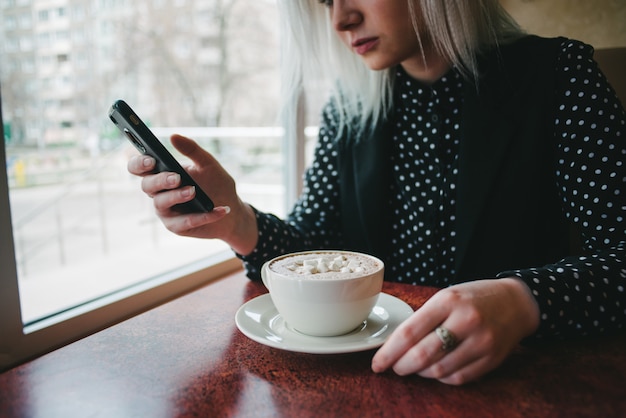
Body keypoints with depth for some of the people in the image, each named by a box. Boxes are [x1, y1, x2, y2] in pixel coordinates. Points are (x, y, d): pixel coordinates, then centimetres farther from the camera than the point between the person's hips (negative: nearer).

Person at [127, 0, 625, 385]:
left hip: (516, 377, -1)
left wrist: (526, 301, -29)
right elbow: (315, 242, 3)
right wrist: (240, 226, -16)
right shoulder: (351, 103, 4)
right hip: (374, 364, 3)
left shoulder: (556, 75, -5)